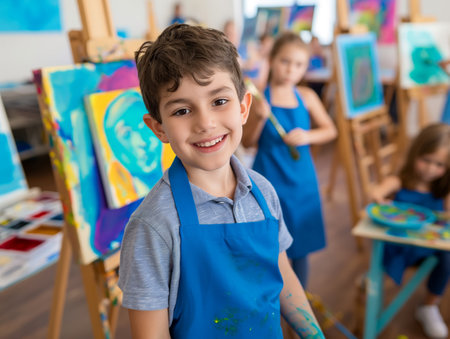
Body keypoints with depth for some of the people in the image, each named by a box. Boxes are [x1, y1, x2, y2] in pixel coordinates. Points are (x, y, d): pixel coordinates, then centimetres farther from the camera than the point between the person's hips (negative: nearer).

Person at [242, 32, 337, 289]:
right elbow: (247, 142, -4)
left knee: (301, 242, 15)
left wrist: (308, 136, -11)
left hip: (301, 178, 3)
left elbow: (330, 130, 8)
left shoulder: (307, 97, 1)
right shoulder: (258, 98, -7)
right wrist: (260, 118, -21)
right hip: (269, 179, -3)